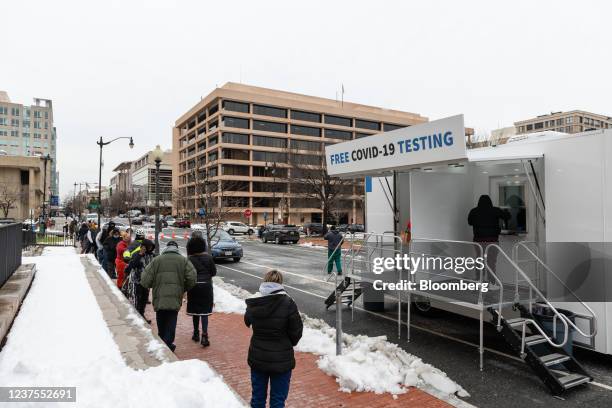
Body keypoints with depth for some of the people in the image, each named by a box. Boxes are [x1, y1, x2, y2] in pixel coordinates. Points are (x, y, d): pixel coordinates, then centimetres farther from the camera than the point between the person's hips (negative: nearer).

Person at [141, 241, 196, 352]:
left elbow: (145, 281, -2)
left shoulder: (156, 260, 2)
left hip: (159, 298, 2)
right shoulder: (184, 261, 1)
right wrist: (184, 288, 9)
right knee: (171, 322, 9)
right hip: (175, 299, -2)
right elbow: (192, 279, -9)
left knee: (161, 322, 20)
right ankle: (168, 344, 6)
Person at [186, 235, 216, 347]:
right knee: (204, 311, 2)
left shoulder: (189, 259, -8)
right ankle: (204, 335, -10)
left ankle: (196, 333, 25)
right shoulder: (208, 257, -5)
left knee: (195, 310, 14)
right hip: (206, 286, 0)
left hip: (194, 287, 0)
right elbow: (214, 272, 0)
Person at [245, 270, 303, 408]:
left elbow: (247, 322, 11)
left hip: (257, 359, 3)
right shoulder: (288, 304, -19)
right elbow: (297, 331, -10)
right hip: (281, 360, -3)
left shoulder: (253, 304, -9)